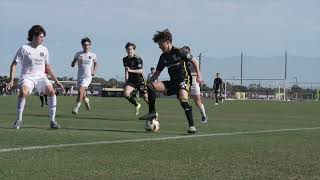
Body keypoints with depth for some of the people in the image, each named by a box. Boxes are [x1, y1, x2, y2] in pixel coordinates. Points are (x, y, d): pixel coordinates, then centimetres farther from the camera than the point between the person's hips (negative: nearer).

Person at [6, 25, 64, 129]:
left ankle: (52, 121, -13)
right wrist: (11, 80, -12)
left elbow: (47, 67, 19)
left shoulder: (44, 50, 9)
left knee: (51, 91, -22)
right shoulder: (24, 48, -4)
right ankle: (18, 120, -15)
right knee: (23, 92, -32)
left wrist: (56, 81, 16)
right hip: (27, 76, -4)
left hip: (40, 76, 4)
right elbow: (14, 64, -3)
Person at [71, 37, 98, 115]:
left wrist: (94, 71, 6)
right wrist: (75, 61, -21)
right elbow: (72, 65, 0)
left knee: (80, 91, -20)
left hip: (88, 76, -2)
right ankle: (86, 100, 47)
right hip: (80, 76, 2)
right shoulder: (78, 54, 0)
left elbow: (96, 63, 21)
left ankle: (76, 107, -15)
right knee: (81, 93, 12)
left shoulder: (93, 55, 2)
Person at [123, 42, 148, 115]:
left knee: (146, 98, 1)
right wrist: (126, 79, 12)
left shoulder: (138, 59, -17)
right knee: (126, 93, -23)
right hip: (131, 80, 4)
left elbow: (141, 71, -25)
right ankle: (136, 105, 2)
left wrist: (131, 70, -36)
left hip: (140, 80, -4)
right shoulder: (125, 59, 3)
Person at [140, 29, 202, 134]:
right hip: (172, 83, 6)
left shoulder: (179, 52, -8)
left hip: (183, 81, -6)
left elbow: (194, 61, 0)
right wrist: (149, 82, 3)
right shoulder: (163, 57, 10)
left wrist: (198, 75, -4)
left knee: (183, 101, -31)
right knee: (151, 86, -11)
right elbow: (157, 72, 16)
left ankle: (192, 126, -27)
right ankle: (152, 113, -9)